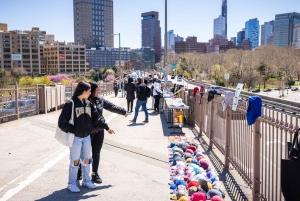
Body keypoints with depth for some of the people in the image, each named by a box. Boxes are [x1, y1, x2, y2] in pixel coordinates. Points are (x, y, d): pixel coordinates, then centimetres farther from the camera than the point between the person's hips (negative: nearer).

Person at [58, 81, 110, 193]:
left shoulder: (88, 104, 4)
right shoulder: (70, 104, -15)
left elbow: (96, 119, 9)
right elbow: (62, 123, -16)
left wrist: (106, 127, 4)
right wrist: (74, 131, -17)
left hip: (87, 137, 6)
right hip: (76, 138, -6)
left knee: (87, 159, 15)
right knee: (75, 161, 5)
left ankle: (86, 180, 32)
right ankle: (71, 183, 21)